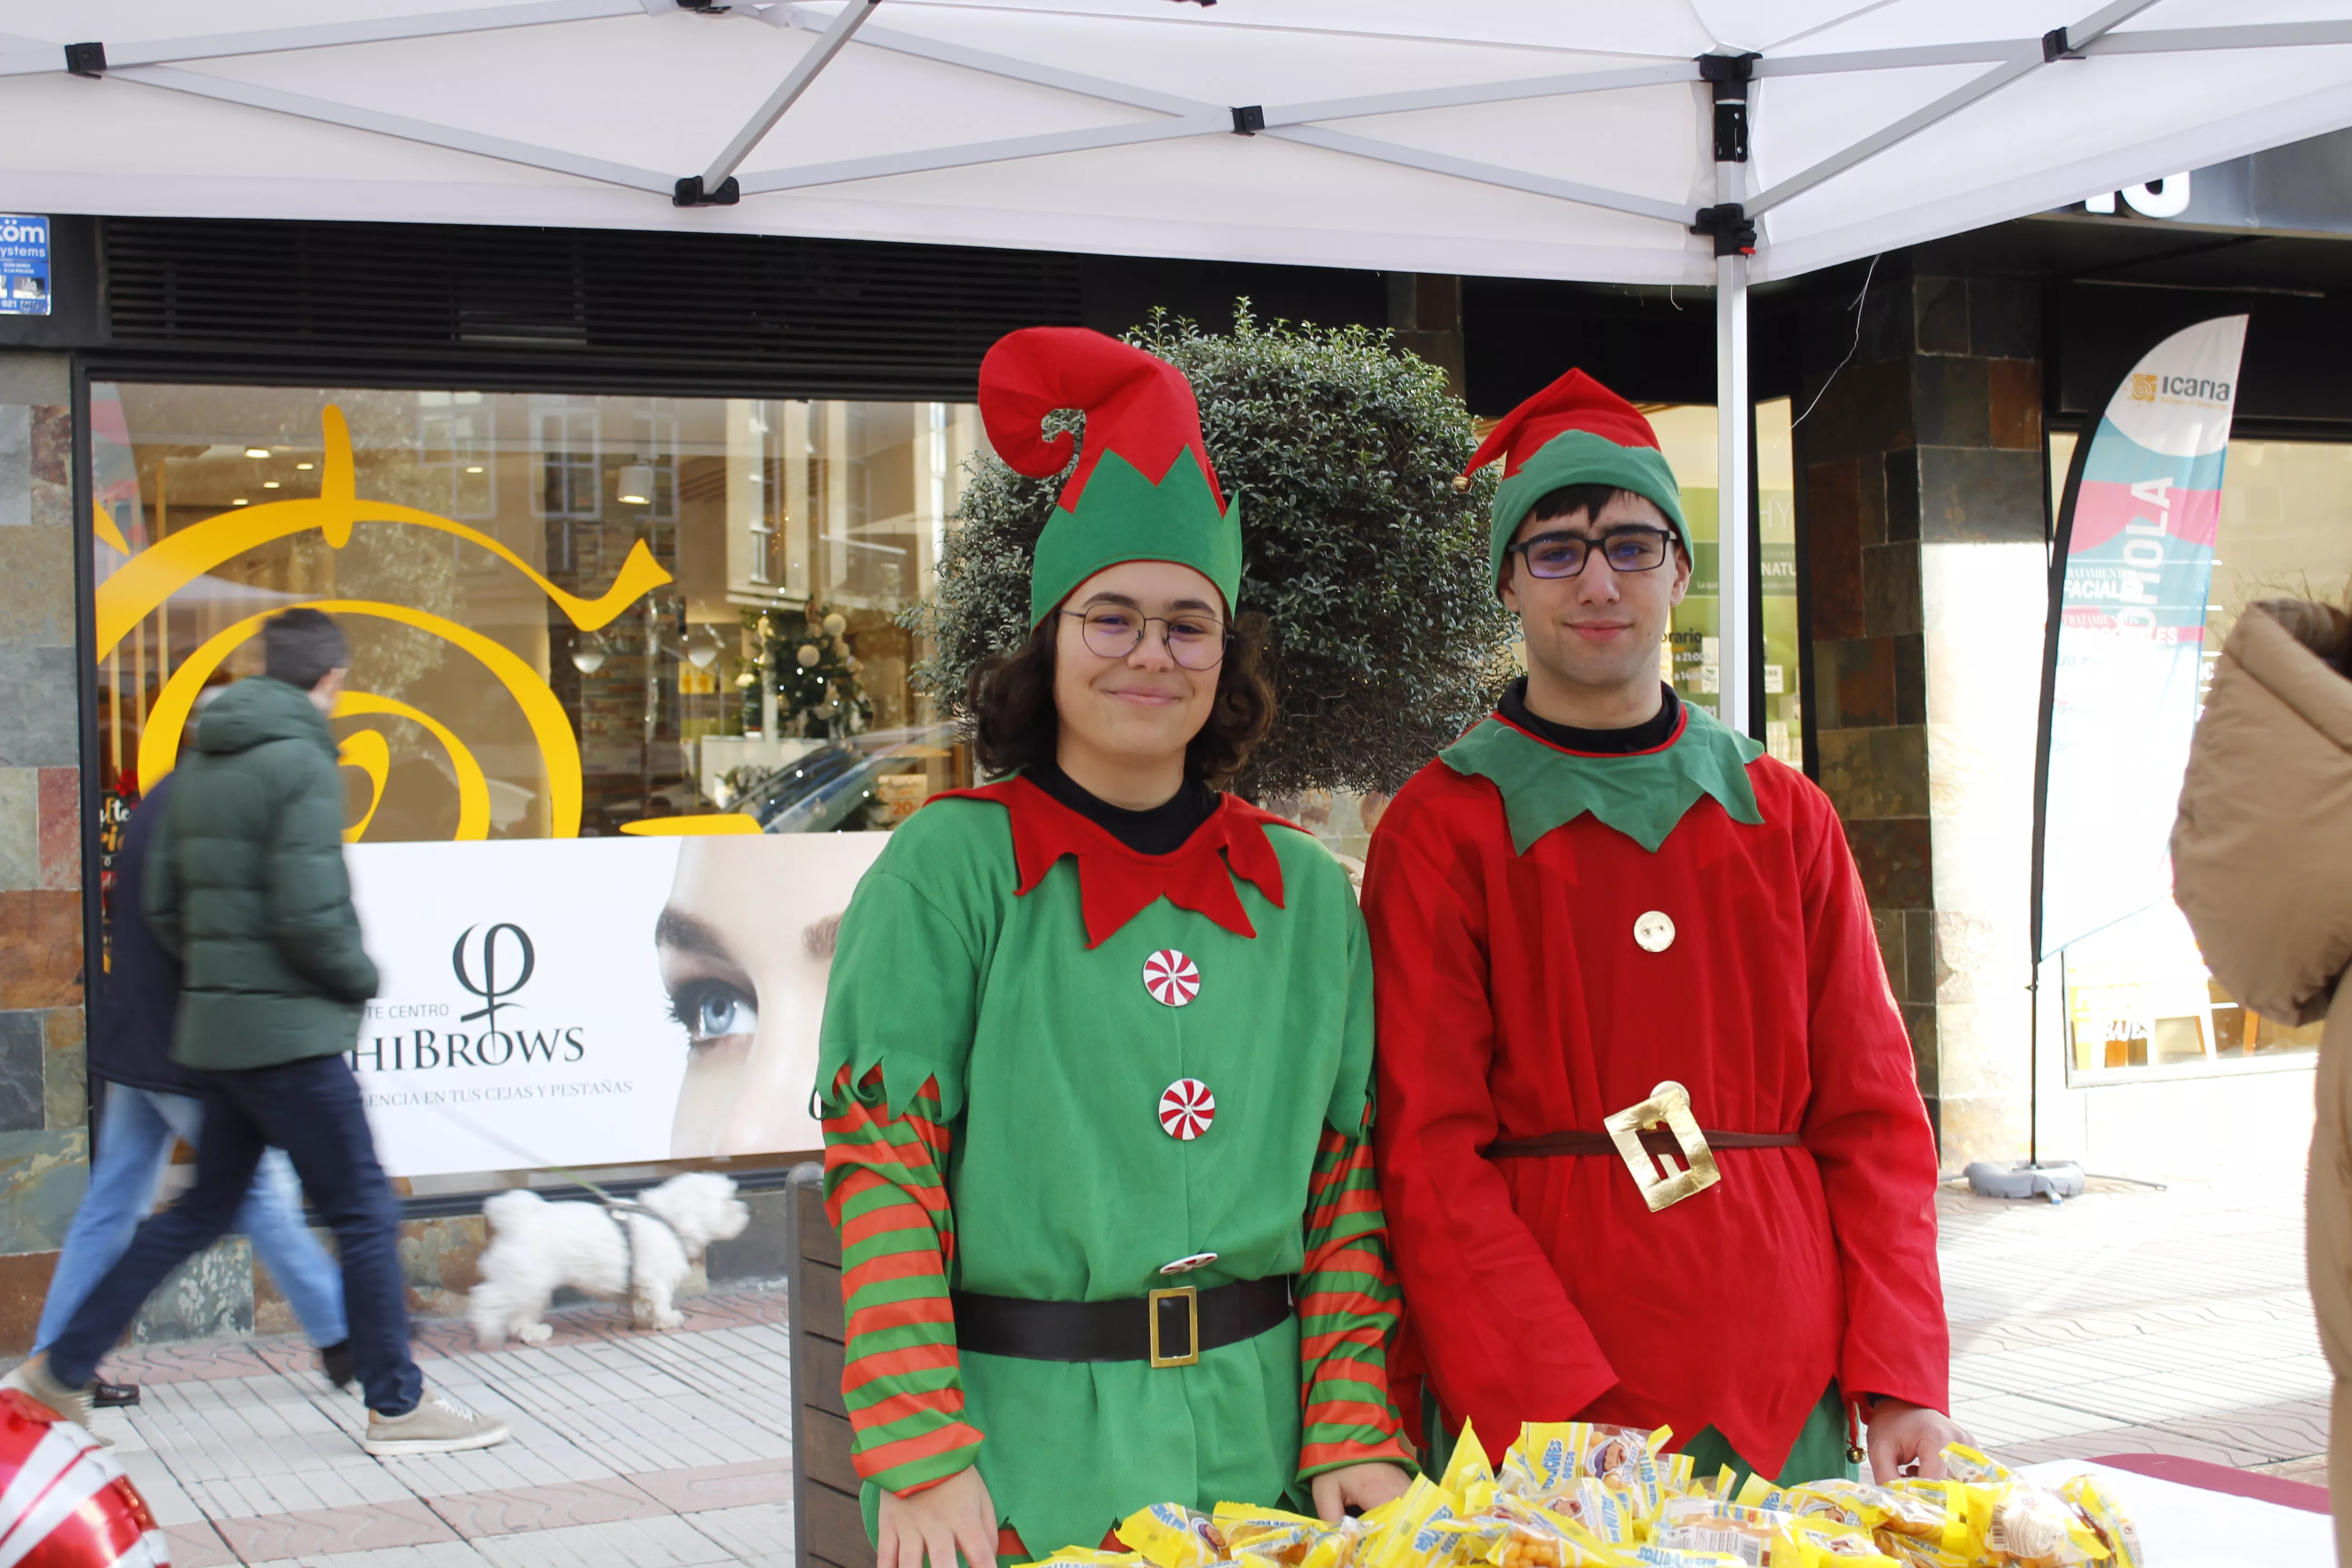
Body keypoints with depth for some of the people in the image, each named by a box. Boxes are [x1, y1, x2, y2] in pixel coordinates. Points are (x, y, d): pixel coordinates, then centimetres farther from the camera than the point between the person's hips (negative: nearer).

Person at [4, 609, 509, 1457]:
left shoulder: (199, 766, 11)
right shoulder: (300, 762, -15)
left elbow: (162, 906, 12)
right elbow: (309, 913, -21)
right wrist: (363, 978, -5)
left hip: (216, 1027, 9)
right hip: (290, 1031, -8)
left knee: (205, 1207, 19)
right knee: (365, 1213, 1)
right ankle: (398, 1405, 8)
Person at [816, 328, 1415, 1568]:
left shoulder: (1308, 894, 7)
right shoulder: (951, 867, -6)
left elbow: (1349, 1187, 7)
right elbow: (880, 1178, -9)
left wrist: (1355, 1437, -1)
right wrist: (923, 1457, -16)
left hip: (1256, 1439, 4)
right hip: (1021, 1451, -3)